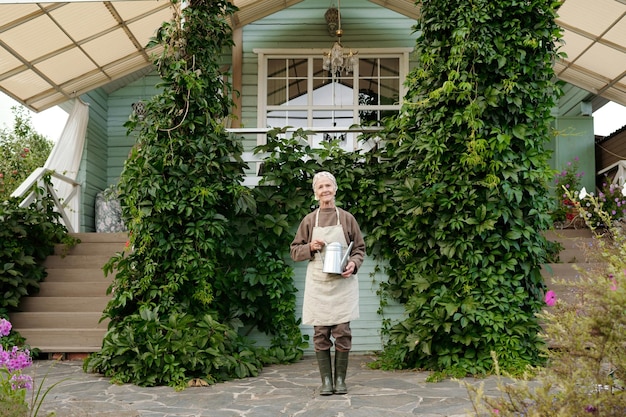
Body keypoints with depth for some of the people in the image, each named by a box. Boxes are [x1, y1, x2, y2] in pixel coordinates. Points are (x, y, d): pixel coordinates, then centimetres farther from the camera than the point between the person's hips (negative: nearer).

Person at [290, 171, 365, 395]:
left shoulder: (347, 218, 6)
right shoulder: (309, 220, 8)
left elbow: (360, 248, 11)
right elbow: (295, 251, 11)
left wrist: (354, 264, -9)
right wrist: (310, 247, -8)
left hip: (343, 283, -1)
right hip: (318, 284, 1)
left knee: (342, 332, -2)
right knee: (320, 333, 0)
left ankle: (340, 379, 9)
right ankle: (326, 380, 9)